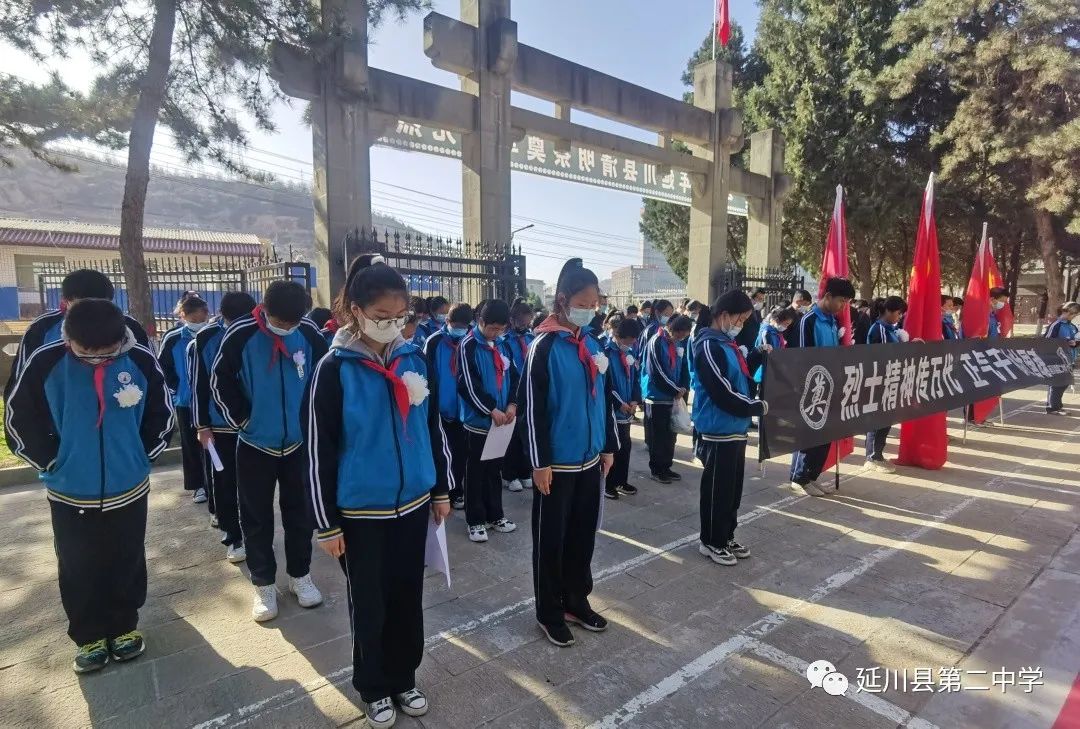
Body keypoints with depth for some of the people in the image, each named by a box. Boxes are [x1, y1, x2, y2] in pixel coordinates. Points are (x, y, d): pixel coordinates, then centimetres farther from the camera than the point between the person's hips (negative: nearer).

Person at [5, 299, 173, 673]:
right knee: (77, 571, 14)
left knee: (127, 565, 15)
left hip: (129, 490, 0)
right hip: (70, 495, 0)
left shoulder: (141, 361, -13)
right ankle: (89, 636, 35)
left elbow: (162, 415, 2)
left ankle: (125, 626, 36)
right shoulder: (44, 363, -15)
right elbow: (19, 420, -1)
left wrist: (139, 457, 2)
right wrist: (53, 463, -2)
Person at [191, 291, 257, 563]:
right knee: (225, 483, 8)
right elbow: (199, 385, -2)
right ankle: (233, 536, 22)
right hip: (221, 426, 0)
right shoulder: (205, 338, -7)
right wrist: (202, 426, -3)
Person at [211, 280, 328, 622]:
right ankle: (263, 585, 26)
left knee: (300, 512, 12)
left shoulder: (309, 333, -9)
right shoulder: (240, 334, -14)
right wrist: (240, 420, -5)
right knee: (256, 517, 9)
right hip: (255, 444, -1)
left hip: (299, 442, 2)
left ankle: (300, 575, 30)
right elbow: (219, 380, -3)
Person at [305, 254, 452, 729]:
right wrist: (327, 523, -7)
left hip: (413, 504, 4)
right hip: (361, 513, -3)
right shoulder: (334, 369, -13)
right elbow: (319, 451, -10)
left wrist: (441, 489, 10)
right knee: (370, 606, 14)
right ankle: (374, 688, 38)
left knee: (408, 599, 17)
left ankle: (403, 679, 39)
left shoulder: (415, 361, -1)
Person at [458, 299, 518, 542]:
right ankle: (476, 521, 16)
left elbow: (512, 376, 11)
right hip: (478, 420, -6)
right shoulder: (469, 345, -10)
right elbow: (467, 385, -17)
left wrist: (511, 404, -5)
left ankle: (495, 515, 28)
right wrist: (491, 410, -18)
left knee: (495, 470, 15)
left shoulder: (501, 345, 9)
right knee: (476, 472, 5)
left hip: (500, 419, 6)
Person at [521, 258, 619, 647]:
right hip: (557, 463, -6)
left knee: (583, 534, 17)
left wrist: (609, 446, 13)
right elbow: (533, 407, -15)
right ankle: (549, 612, 25)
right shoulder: (544, 346, -13)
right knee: (551, 538, 8)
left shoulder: (592, 345, 7)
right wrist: (540, 462, -16)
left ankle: (576, 600, 35)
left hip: (589, 459, 7)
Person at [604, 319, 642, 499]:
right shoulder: (605, 352, -14)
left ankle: (621, 481, 29)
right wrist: (619, 403, -17)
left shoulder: (629, 352, 8)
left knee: (625, 446, 15)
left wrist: (635, 400, -1)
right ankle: (607, 484, 15)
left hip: (626, 410, 7)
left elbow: (636, 377, 14)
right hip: (610, 410, -7)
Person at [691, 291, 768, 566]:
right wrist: (758, 407, -12)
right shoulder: (709, 346, -19)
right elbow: (724, 394, -24)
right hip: (718, 431, -9)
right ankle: (711, 541, 19)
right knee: (717, 489, 4)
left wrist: (757, 356, 8)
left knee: (733, 488, 18)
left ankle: (726, 537, 32)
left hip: (736, 429, 9)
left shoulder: (728, 343, 11)